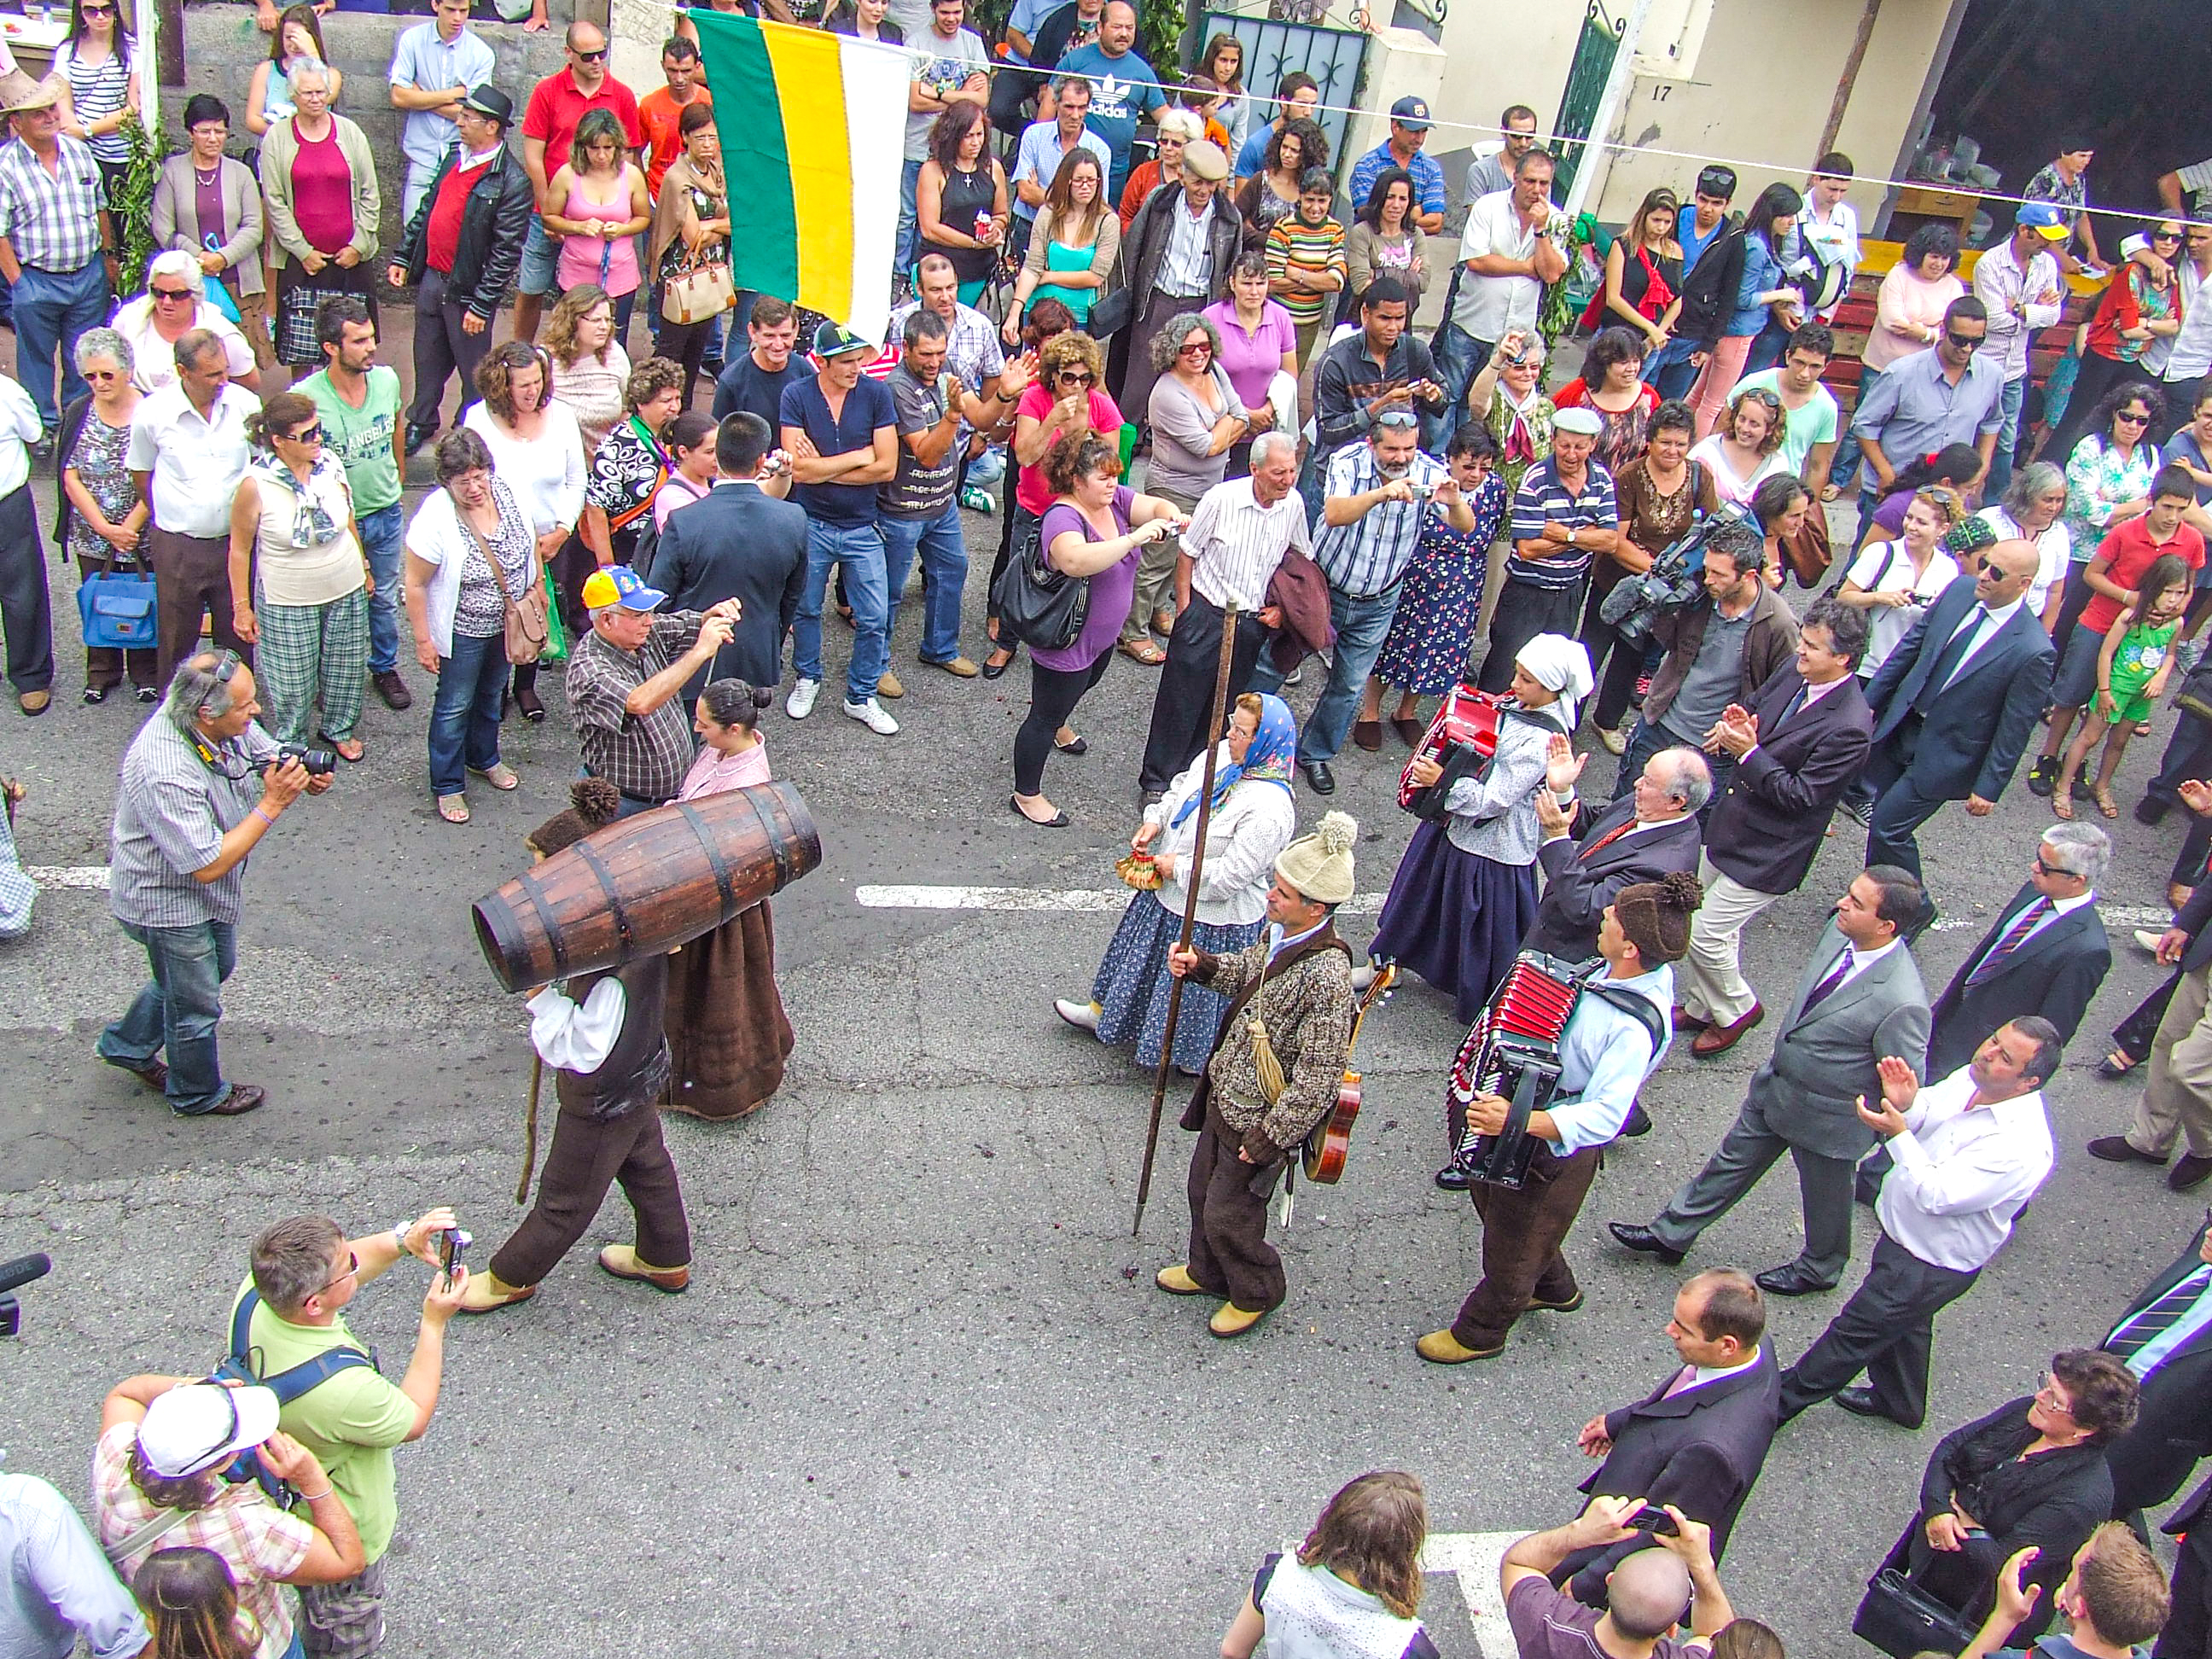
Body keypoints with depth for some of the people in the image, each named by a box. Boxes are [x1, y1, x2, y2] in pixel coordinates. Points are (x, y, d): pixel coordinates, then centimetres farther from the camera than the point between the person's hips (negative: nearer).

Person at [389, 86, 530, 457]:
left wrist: (482, 306, -19)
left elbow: (506, 252, -18)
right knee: (428, 360, 20)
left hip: (466, 290, -7)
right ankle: (420, 423, 37)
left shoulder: (512, 181, -17)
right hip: (431, 278, 7)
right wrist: (402, 257, 15)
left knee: (472, 370, 8)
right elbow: (426, 209, 18)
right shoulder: (454, 157, 7)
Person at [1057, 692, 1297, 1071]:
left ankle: (1202, 1059, 42)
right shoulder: (1220, 755, -9)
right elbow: (1180, 790, 10)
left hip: (1215, 916, -9)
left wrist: (1178, 868, -20)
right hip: (1169, 891, 9)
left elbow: (1231, 876, -32)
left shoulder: (1268, 809, -35)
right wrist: (1155, 822, -5)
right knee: (1143, 955, 29)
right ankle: (1103, 1012, 54)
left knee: (1201, 983, 15)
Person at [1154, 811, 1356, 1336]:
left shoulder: (1326, 977, -34)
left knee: (1229, 1215, 12)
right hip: (1224, 1095, 8)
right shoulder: (1278, 932, -8)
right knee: (1202, 1190, 26)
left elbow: (1318, 1078, -29)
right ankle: (1208, 1272, 53)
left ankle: (1257, 1293, 41)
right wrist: (1202, 965, -4)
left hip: (1258, 1118, -8)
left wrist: (1269, 1139, -21)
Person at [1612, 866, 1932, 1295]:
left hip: (1826, 1116, -7)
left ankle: (1819, 1269, 52)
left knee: (1824, 1196, 23)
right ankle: (1671, 1235, 42)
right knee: (1733, 1161, 23)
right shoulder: (1839, 930, -15)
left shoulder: (1902, 1004, -38)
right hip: (1776, 1083, 7)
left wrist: (1885, 1131, -10)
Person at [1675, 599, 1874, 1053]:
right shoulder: (1793, 672, -4)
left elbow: (1799, 796, -25)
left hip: (1767, 853, -8)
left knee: (1706, 937, 0)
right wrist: (1733, 723, -10)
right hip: (1729, 826, 8)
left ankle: (1737, 1008, 28)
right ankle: (1700, 1006, 42)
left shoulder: (1849, 729, -27)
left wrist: (1749, 752, -27)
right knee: (1710, 923, 21)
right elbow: (1752, 705, 13)